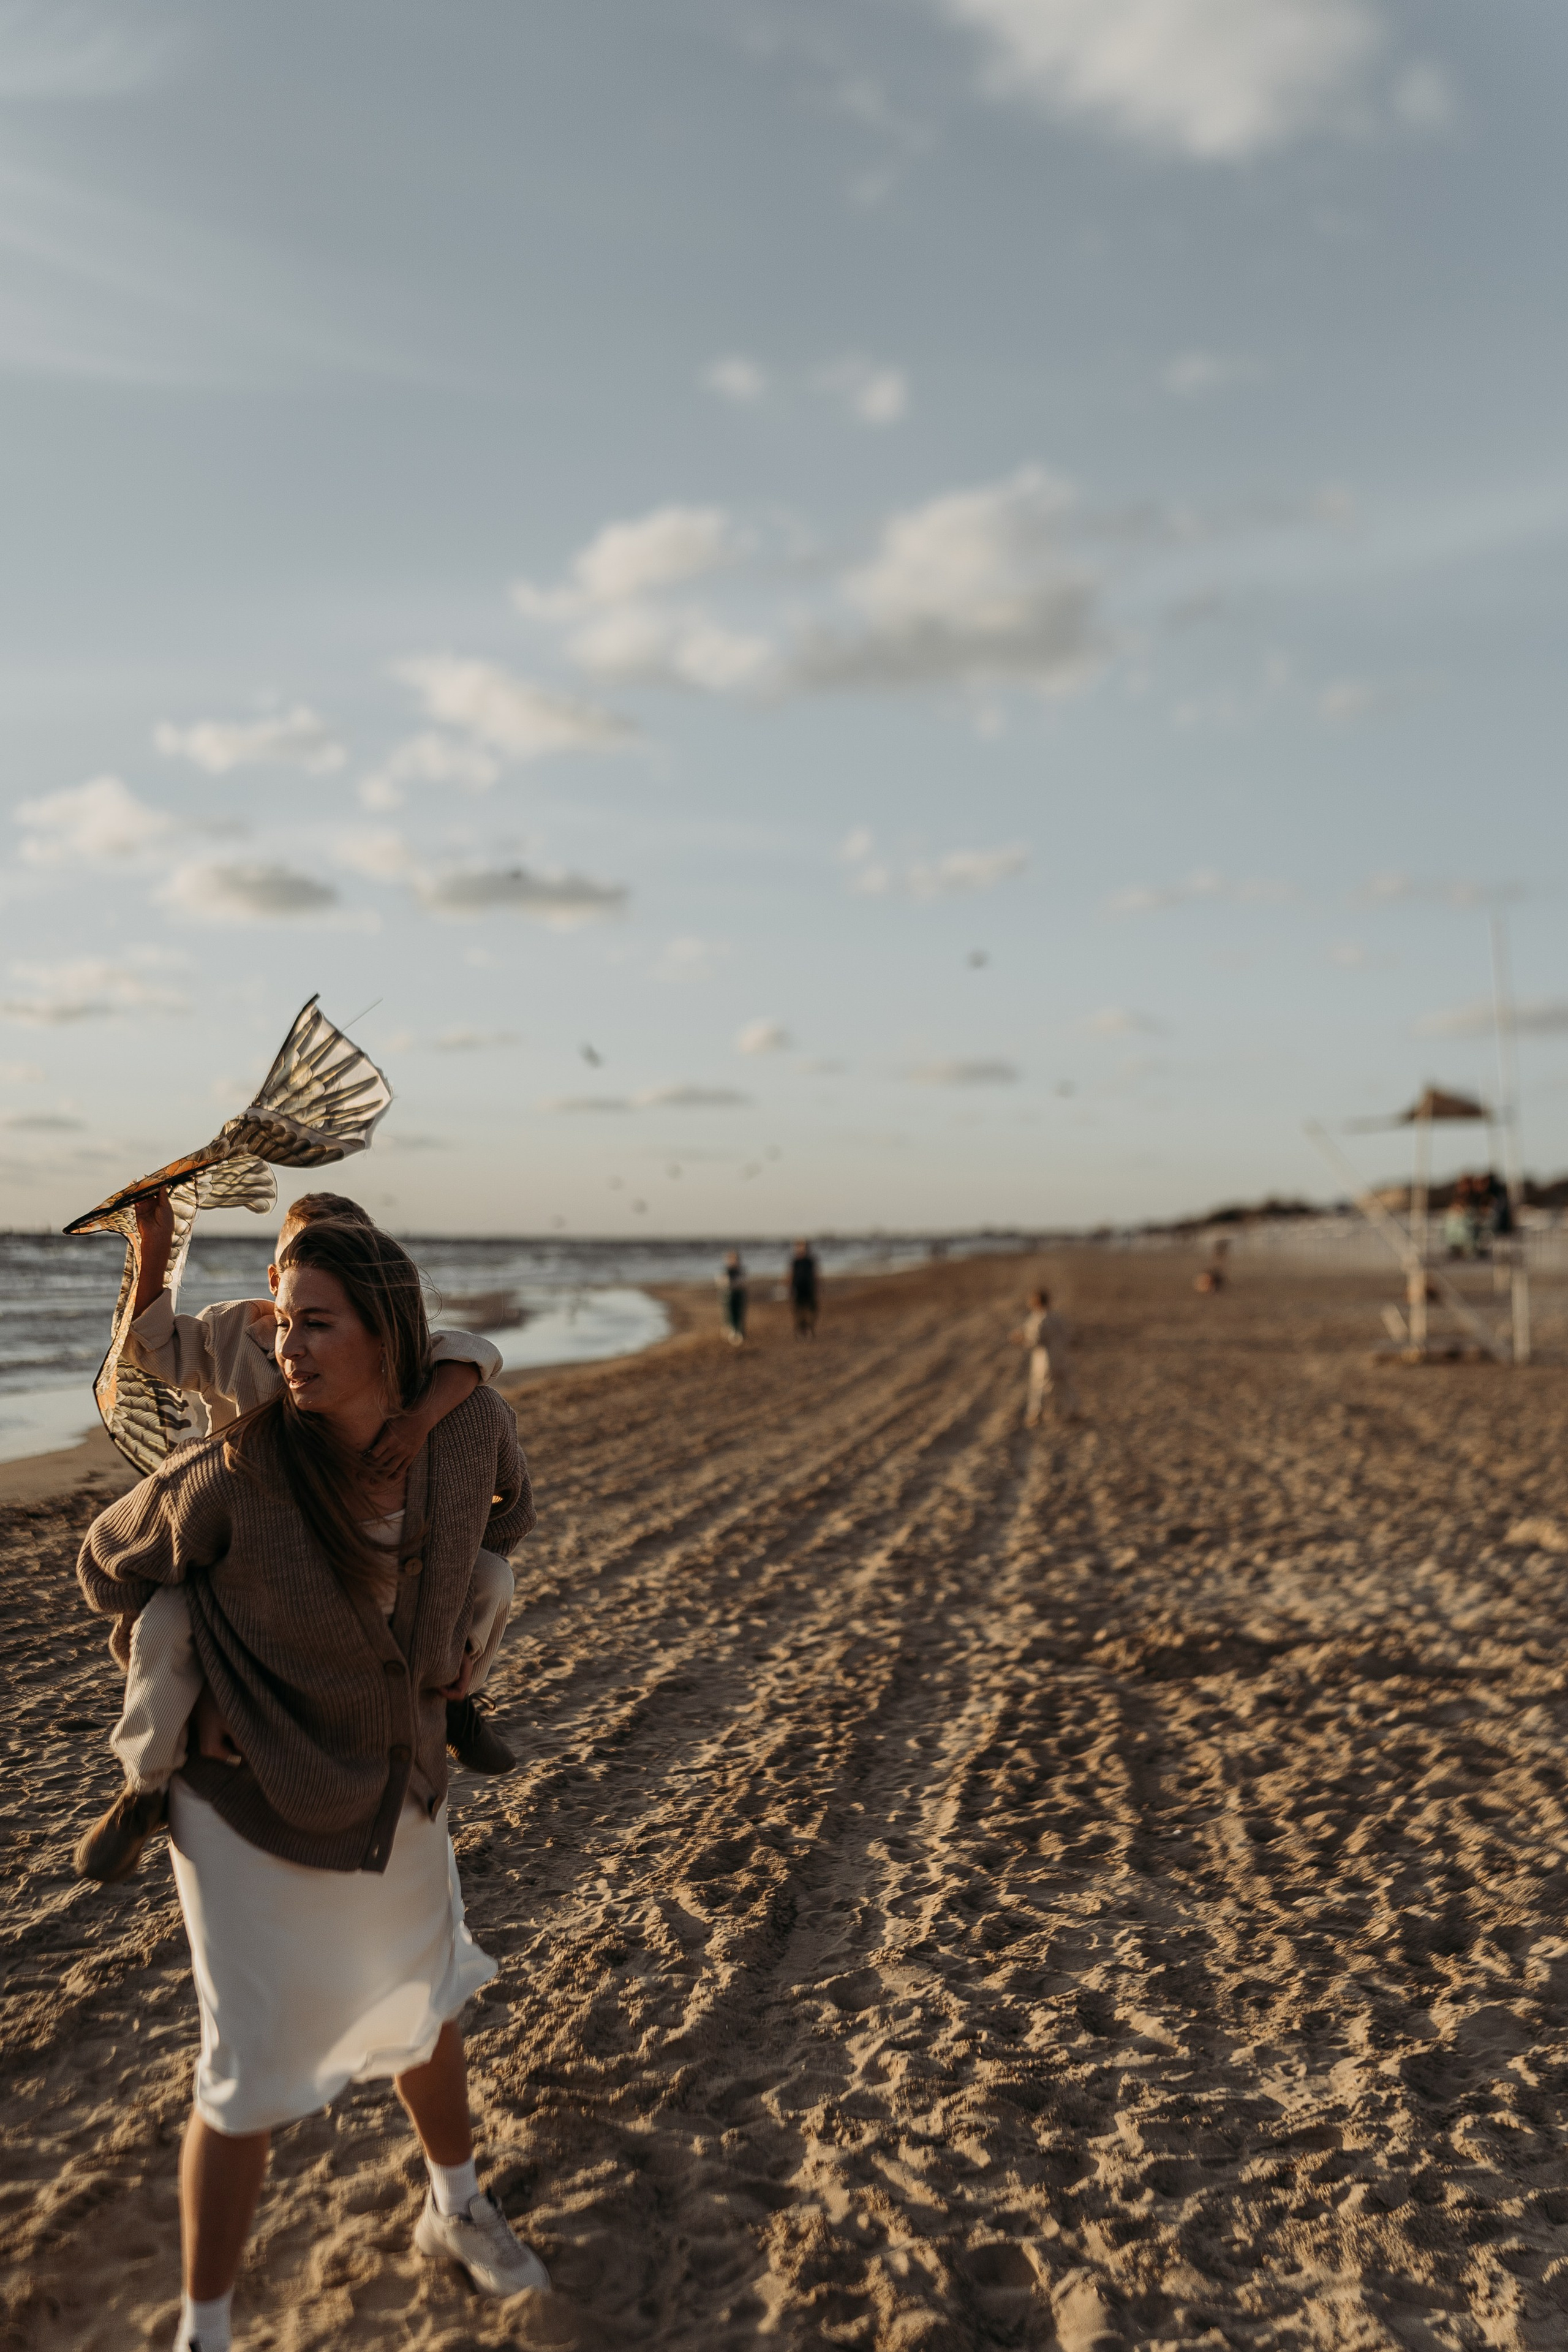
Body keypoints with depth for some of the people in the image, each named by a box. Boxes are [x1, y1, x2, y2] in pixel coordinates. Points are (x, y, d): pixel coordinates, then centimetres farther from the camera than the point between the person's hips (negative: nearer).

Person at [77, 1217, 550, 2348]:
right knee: (254, 2075, 4)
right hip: (258, 1806, -4)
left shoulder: (470, 1420, -19)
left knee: (423, 2002, 24)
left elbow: (507, 1504, 7)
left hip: (401, 1788, 5)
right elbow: (111, 1567, -7)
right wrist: (182, 1696, -4)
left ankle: (458, 2210, 51)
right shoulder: (232, 1473, -29)